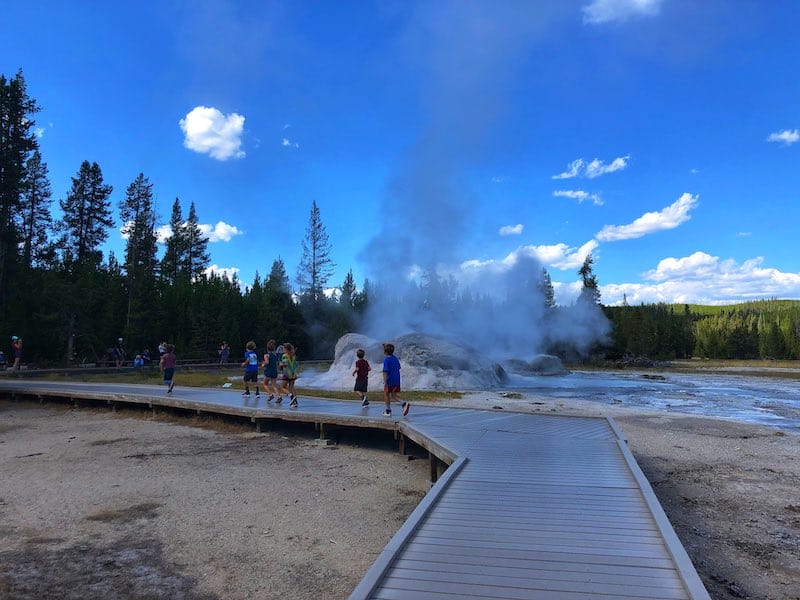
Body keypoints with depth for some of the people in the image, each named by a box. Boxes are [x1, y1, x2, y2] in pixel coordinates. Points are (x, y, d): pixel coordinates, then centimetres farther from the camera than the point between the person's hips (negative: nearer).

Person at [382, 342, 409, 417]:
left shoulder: (386, 359, -13)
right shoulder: (395, 358, 9)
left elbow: (385, 371, -20)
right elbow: (398, 368, 17)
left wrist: (385, 382, -23)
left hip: (390, 380, -7)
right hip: (397, 380, 7)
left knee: (386, 395, 11)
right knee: (394, 395, 12)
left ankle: (388, 411, 17)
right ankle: (404, 404, -10)